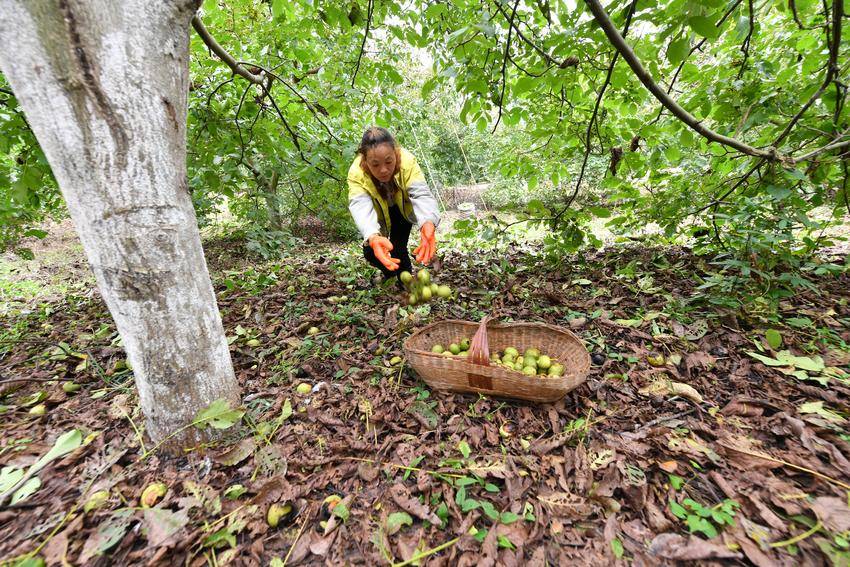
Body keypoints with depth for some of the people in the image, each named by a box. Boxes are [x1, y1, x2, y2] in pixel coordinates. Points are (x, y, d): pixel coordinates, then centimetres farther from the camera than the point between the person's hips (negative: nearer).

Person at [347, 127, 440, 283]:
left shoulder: (407, 161, -37)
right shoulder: (356, 173, -35)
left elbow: (422, 194, -46)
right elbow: (360, 206, -48)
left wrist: (428, 223, -69)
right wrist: (373, 237, -70)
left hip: (402, 207, 0)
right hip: (380, 213, 1)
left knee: (398, 247, -18)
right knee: (371, 253, -10)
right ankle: (390, 273, 22)